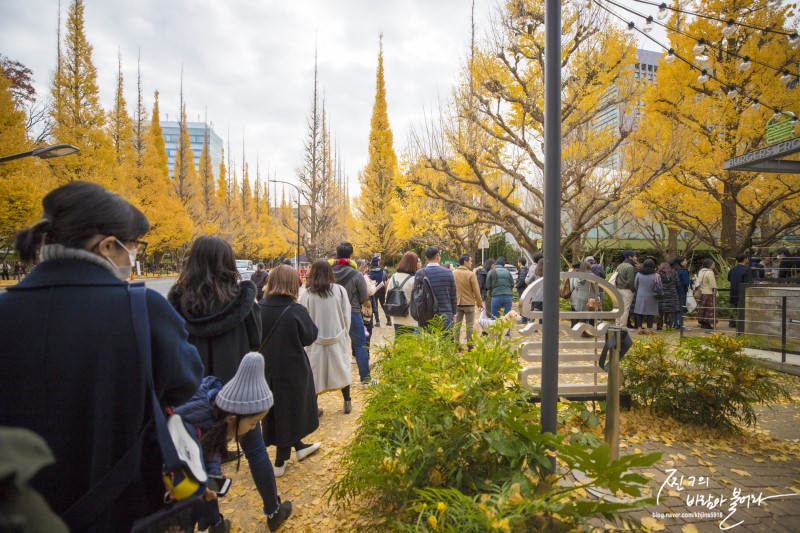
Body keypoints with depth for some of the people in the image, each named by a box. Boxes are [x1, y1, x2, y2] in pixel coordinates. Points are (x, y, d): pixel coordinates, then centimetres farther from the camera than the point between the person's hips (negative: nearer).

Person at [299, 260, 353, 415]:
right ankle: (347, 402, 28)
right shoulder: (340, 290, -6)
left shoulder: (307, 293, -10)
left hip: (315, 340, -1)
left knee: (314, 373, 11)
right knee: (341, 369, 18)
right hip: (337, 338, 2)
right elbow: (346, 316, -1)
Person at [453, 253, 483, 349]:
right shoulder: (471, 274, -15)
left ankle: (456, 344, 15)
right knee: (470, 325, 5)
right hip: (469, 303, -4)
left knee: (457, 324, 12)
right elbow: (476, 290, -11)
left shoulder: (453, 273, 0)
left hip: (457, 303, 4)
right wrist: (479, 303, 1)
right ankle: (470, 345, 11)